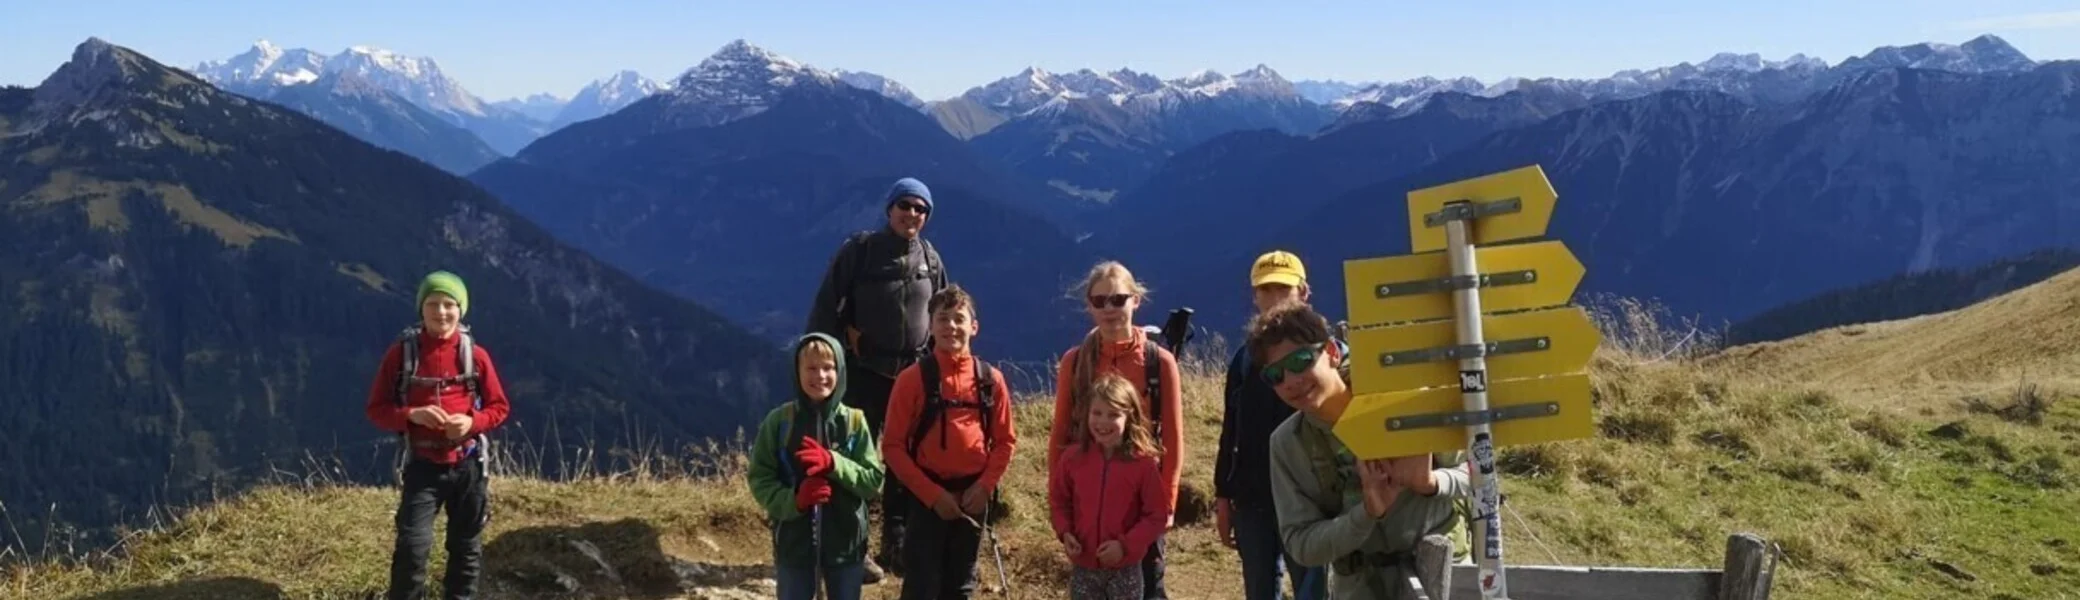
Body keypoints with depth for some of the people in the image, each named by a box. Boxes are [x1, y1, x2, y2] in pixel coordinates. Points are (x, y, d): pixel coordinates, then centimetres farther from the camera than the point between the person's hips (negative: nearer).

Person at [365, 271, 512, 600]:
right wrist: (411, 415, -20)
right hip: (423, 465, -2)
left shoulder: (475, 354, -3)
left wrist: (472, 422, -16)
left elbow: (500, 407, 4)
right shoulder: (401, 352, -6)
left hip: (468, 464, 2)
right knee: (413, 544, -13)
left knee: (467, 547, 12)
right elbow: (377, 408, -1)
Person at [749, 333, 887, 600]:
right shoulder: (779, 421, -5)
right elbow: (759, 479, -4)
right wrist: (793, 500, -22)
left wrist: (833, 463, -22)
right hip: (794, 540, -1)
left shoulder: (854, 421, -3)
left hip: (845, 541, 1)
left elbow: (875, 480, -6)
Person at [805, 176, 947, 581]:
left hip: (912, 373, 5)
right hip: (863, 372, -4)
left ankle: (895, 544, 21)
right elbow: (826, 307, -8)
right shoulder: (859, 250, -9)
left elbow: (940, 319, 16)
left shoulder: (930, 260, 5)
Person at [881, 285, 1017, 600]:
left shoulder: (991, 379, 0)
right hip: (928, 498, -3)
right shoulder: (912, 379, -8)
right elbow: (893, 446, -8)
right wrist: (931, 493, -13)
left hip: (972, 497, 3)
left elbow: (1005, 440, 6)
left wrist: (985, 486, -8)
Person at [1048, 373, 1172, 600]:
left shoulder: (1142, 462, -11)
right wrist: (1064, 532, -7)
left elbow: (1158, 514, -7)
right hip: (1084, 566, 3)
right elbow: (1058, 499, 11)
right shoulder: (1073, 457, -3)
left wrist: (1126, 544, -18)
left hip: (1124, 568, -2)